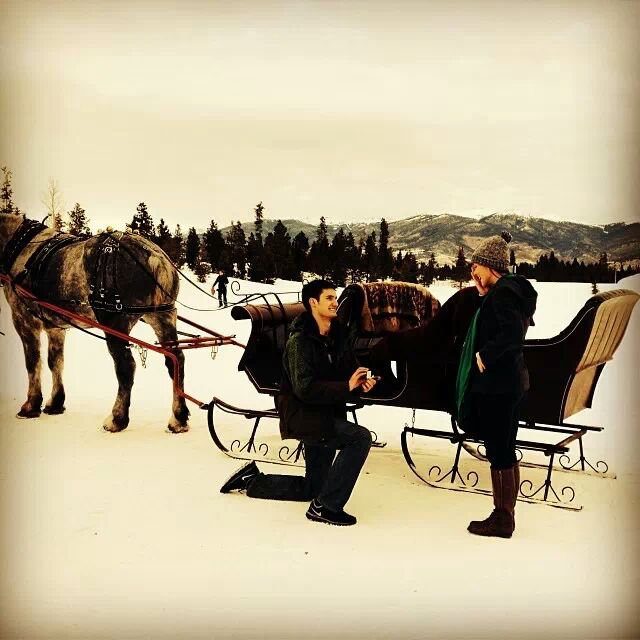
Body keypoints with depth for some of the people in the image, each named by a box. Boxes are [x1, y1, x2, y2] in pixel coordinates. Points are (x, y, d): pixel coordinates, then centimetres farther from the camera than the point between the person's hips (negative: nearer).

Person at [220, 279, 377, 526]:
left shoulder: (338, 338, 6)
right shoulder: (300, 341, -17)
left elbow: (350, 373, 11)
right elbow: (304, 388, -25)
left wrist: (362, 383, -12)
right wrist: (346, 387, -27)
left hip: (328, 417, 8)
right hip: (304, 417, -8)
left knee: (310, 489, 17)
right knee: (361, 437, -26)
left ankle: (252, 480, 34)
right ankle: (325, 506, -16)